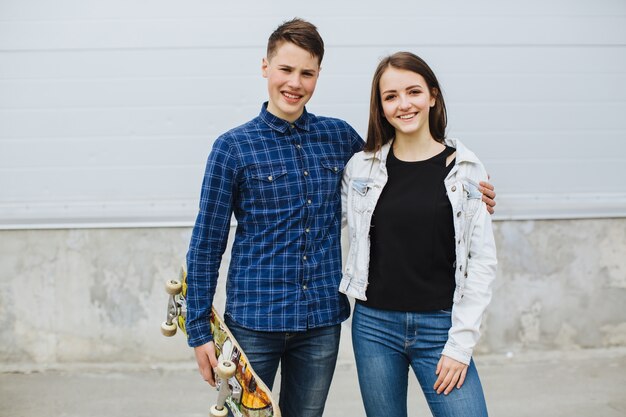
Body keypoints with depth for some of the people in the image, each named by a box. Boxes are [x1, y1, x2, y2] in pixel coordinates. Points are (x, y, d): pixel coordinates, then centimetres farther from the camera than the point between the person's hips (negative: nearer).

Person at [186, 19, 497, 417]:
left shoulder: (339, 136, 5)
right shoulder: (234, 146, -5)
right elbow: (206, 245, -2)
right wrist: (200, 331, -4)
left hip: (322, 322, 3)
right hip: (254, 321, -3)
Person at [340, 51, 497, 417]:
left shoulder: (465, 169, -2)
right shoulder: (361, 167, 2)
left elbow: (482, 260, -3)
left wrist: (461, 342, -7)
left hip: (440, 326, -1)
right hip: (374, 324, 2)